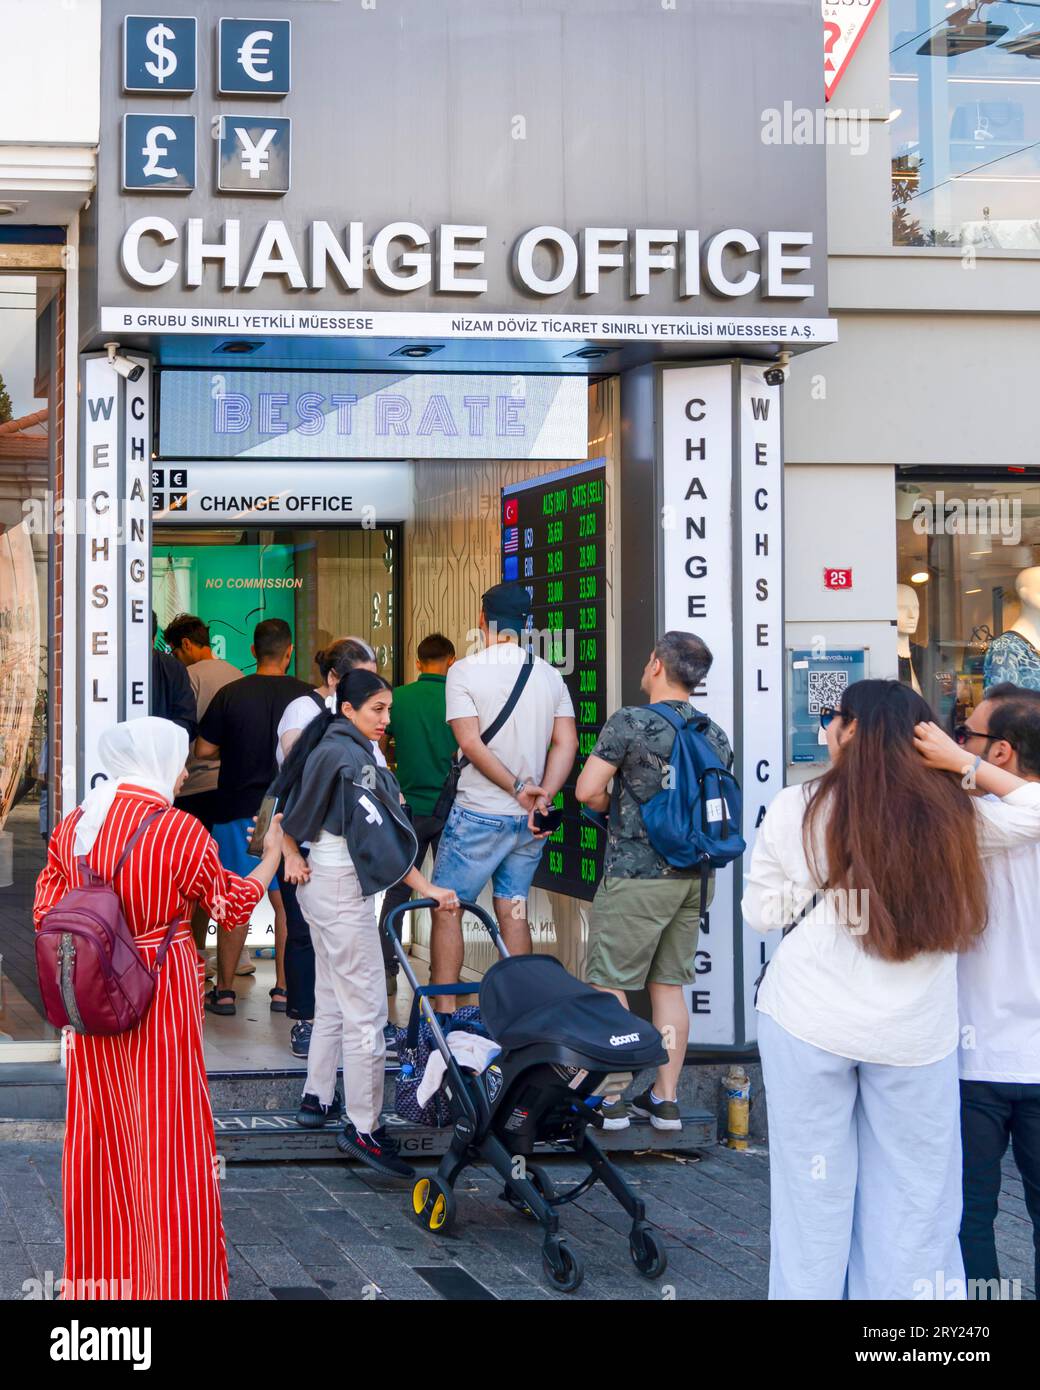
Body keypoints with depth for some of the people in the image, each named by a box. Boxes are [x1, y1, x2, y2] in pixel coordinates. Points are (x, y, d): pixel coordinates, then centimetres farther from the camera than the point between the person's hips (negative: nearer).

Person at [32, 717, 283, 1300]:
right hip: (161, 999, -5)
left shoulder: (74, 825, 1)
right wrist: (274, 855, 17)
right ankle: (176, 1279, 10)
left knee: (100, 1133, 15)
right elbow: (233, 903, 1)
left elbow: (48, 912, 6)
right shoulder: (182, 832, -14)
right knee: (169, 1138, 3)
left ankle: (101, 1274, 25)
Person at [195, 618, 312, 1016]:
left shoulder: (231, 695, -5)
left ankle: (224, 990, 9)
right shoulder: (306, 696, -3)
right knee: (288, 901, 8)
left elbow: (202, 750, -3)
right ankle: (284, 989, 7)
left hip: (238, 808, -1)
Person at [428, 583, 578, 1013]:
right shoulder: (550, 675, 6)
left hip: (479, 815, -5)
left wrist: (518, 788, -11)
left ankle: (444, 1011, 2)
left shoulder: (465, 671, -8)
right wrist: (542, 796, -8)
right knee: (513, 911, 12)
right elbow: (566, 742, 0)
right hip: (530, 820, 5)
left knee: (447, 909, 4)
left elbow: (470, 742, -15)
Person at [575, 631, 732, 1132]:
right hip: (692, 875, 6)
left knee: (609, 983, 2)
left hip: (635, 875, -6)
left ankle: (611, 1097, 2)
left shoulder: (630, 722, -11)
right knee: (669, 985, 12)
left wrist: (616, 805, 6)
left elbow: (587, 791, -13)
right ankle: (665, 1099, 14)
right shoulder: (715, 735, 8)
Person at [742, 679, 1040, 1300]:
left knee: (813, 1193, 9)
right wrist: (964, 764, 6)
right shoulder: (953, 816, -1)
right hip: (915, 1032, 1)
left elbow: (762, 912, 4)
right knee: (914, 1200, 9)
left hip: (812, 1020, -1)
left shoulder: (797, 810, -3)